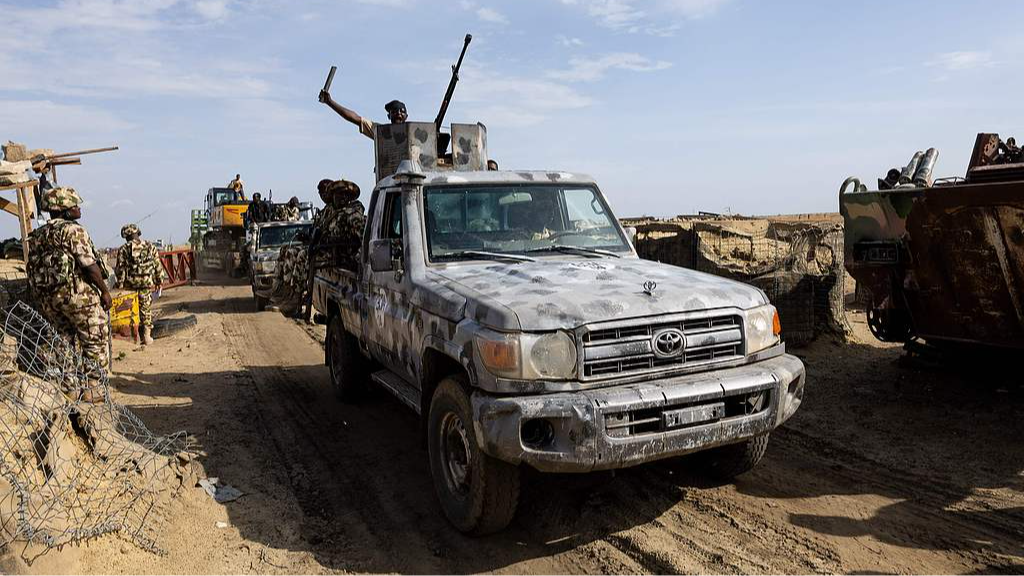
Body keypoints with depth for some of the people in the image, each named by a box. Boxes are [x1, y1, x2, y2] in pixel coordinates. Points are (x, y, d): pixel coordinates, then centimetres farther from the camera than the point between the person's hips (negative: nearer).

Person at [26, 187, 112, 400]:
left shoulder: (36, 236, 15)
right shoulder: (73, 230, -10)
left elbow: (34, 268, 14)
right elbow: (89, 264, -15)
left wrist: (43, 301, 18)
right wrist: (105, 290, -9)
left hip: (46, 298, 8)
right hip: (77, 292, -8)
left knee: (66, 340, 16)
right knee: (95, 339, 2)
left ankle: (68, 388, 19)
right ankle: (91, 388, 0)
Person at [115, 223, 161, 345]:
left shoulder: (123, 250, -2)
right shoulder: (150, 247, 4)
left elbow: (120, 269, -5)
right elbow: (157, 266, 6)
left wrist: (120, 285, 1)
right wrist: (158, 281, 15)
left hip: (130, 285, -1)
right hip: (147, 284, 1)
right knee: (146, 309, 8)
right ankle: (147, 335, 6)